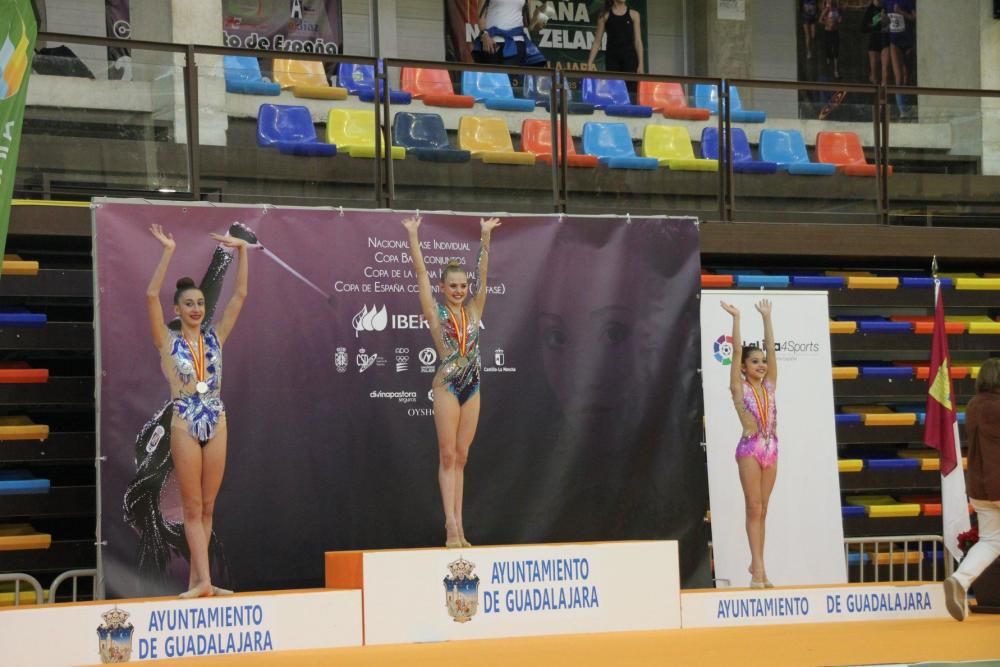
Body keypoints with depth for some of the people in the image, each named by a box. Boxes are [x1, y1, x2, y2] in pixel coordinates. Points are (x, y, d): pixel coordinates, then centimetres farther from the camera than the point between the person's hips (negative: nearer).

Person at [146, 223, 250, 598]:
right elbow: (151, 296, -13)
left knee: (207, 508, 6)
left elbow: (240, 295, 6)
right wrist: (167, 253, -18)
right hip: (185, 426, -4)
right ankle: (204, 581, -10)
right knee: (193, 508, -3)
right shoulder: (168, 342, -1)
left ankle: (195, 580, 9)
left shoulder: (215, 338, 9)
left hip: (216, 425, 4)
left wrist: (241, 250, -1)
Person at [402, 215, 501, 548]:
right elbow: (421, 274, -1)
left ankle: (458, 526, 4)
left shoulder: (473, 310, 11)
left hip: (472, 387, 4)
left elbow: (482, 273, 9)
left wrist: (485, 236, 5)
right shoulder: (436, 314, 1)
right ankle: (451, 524, -8)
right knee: (447, 456, -4)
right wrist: (413, 237, -4)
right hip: (447, 386, -4)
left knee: (461, 457, 5)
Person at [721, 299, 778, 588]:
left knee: (761, 510, 7)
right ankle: (758, 567, -10)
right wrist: (736, 319, -9)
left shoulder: (769, 385, 11)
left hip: (770, 448, 5)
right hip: (750, 447, -5)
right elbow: (737, 351, -7)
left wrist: (767, 317, 8)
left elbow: (771, 349, 9)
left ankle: (757, 565, 10)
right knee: (754, 508, -7)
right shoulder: (739, 387, -1)